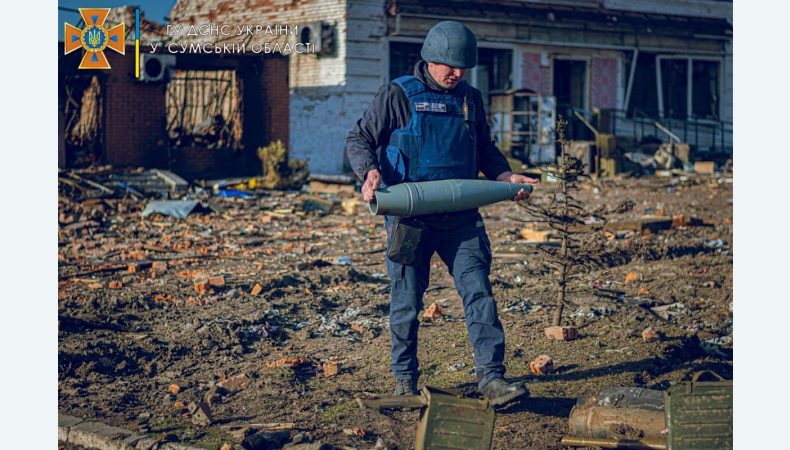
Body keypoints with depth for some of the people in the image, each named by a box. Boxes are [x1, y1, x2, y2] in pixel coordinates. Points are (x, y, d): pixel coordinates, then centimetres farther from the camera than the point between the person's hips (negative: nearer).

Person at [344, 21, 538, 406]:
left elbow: (485, 149, 25)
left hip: (460, 215, 3)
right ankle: (404, 379, 20)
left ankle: (491, 378, -8)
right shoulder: (398, 95, -1)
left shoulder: (470, 99, 12)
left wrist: (504, 175, 6)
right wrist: (369, 171, -20)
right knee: (407, 299, 5)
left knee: (478, 290, -7)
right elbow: (359, 139, 0)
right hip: (410, 215, -3)